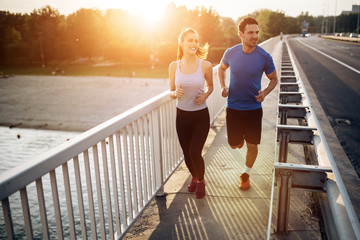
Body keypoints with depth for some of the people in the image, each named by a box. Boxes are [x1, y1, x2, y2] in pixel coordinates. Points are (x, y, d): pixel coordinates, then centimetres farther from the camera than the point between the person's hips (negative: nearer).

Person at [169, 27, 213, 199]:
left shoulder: (205, 66, -8)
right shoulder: (174, 66, -3)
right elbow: (171, 92, 5)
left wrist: (205, 95, -11)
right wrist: (176, 93, -18)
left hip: (201, 115, -2)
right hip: (182, 115, 2)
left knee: (195, 152, -7)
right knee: (186, 153, 12)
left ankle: (201, 181, 24)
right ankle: (194, 177, 43)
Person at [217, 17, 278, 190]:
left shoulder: (264, 57, -11)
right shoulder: (231, 53, -7)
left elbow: (274, 79, 4)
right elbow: (221, 68, 14)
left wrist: (265, 92, -17)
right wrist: (222, 87, -3)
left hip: (254, 108, -1)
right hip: (233, 107, 1)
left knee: (252, 145, 3)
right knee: (234, 145, 8)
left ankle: (246, 174, 30)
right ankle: (239, 138, 47)